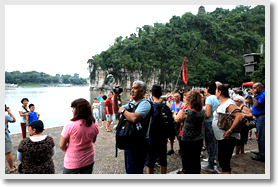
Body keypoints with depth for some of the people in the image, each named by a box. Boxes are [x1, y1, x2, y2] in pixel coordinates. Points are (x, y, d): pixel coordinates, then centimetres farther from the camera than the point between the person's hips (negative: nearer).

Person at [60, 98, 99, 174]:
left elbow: (62, 146, -12)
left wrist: (68, 150, 7)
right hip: (89, 161, 4)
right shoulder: (94, 125, -10)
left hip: (72, 163, -4)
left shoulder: (70, 125, -23)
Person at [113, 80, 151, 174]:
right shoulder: (132, 103, 12)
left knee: (134, 170, 2)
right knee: (129, 168, 24)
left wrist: (123, 110, -18)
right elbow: (116, 110, 16)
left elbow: (135, 118, -35)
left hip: (138, 143, -9)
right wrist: (115, 96, 4)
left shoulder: (145, 104, -17)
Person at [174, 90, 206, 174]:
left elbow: (177, 120, -3)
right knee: (196, 160, 18)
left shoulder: (185, 111, -21)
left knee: (187, 161, 11)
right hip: (199, 140, 5)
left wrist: (175, 114, 18)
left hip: (187, 141, -5)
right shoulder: (203, 112, -4)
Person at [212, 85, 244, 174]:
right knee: (221, 160, 20)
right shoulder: (222, 103, 13)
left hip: (227, 138, -10)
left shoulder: (229, 103, -19)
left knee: (224, 162, -4)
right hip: (221, 137, 10)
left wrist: (230, 131, -30)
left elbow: (240, 116, -31)